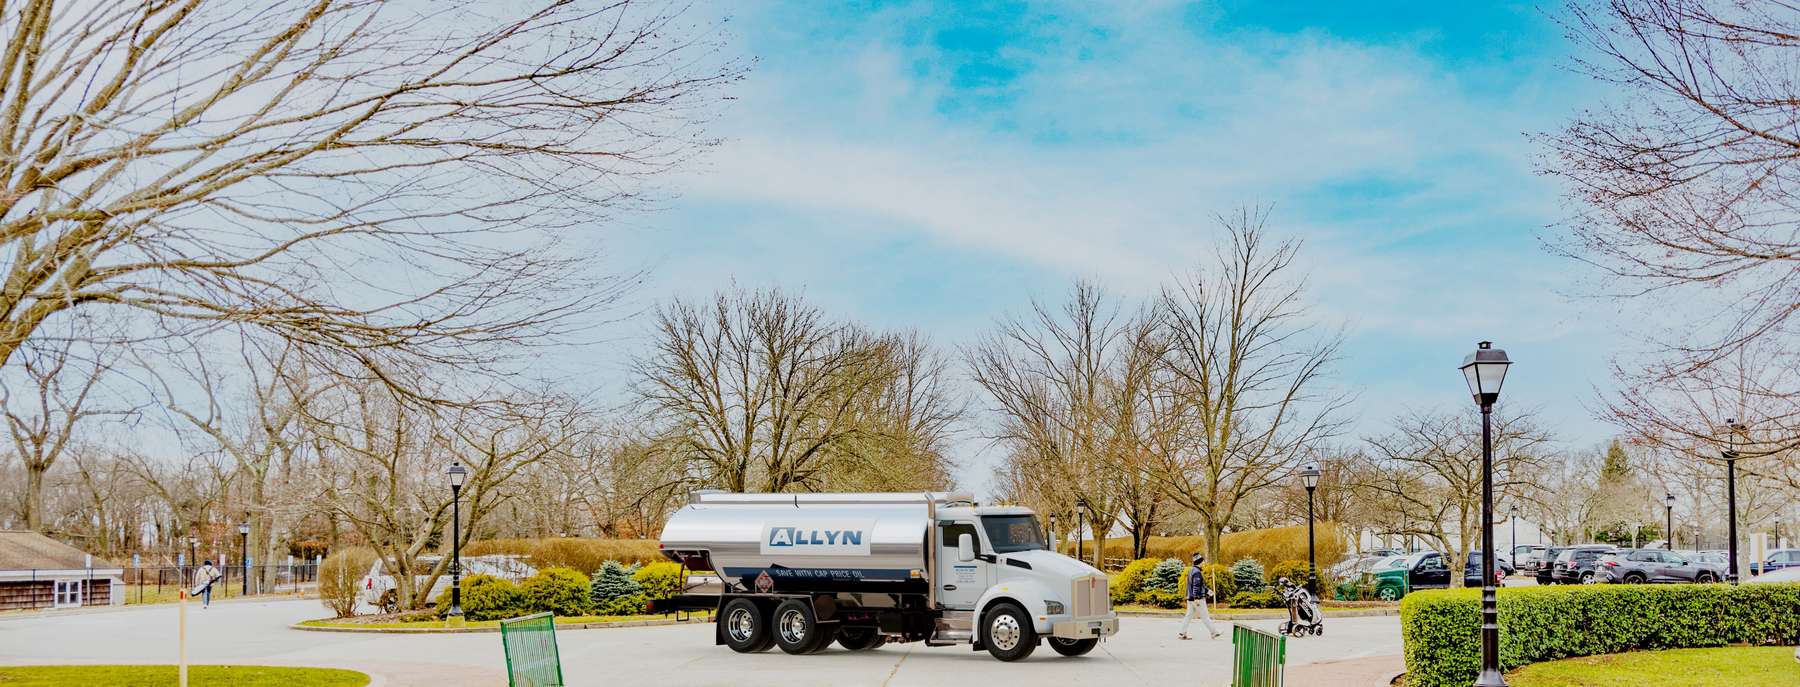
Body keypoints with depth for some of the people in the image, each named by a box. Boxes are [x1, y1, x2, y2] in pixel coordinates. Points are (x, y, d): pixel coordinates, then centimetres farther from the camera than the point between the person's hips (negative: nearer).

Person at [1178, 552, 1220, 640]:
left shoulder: (1191, 570, 14)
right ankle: (1214, 633, 6)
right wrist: (1196, 598, -26)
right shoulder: (1197, 572, -17)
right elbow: (1196, 586, -23)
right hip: (1198, 599, -9)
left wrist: (1207, 590, 27)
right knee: (1205, 616, -1)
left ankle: (1182, 634, 6)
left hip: (1191, 598, 9)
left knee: (1189, 615, 8)